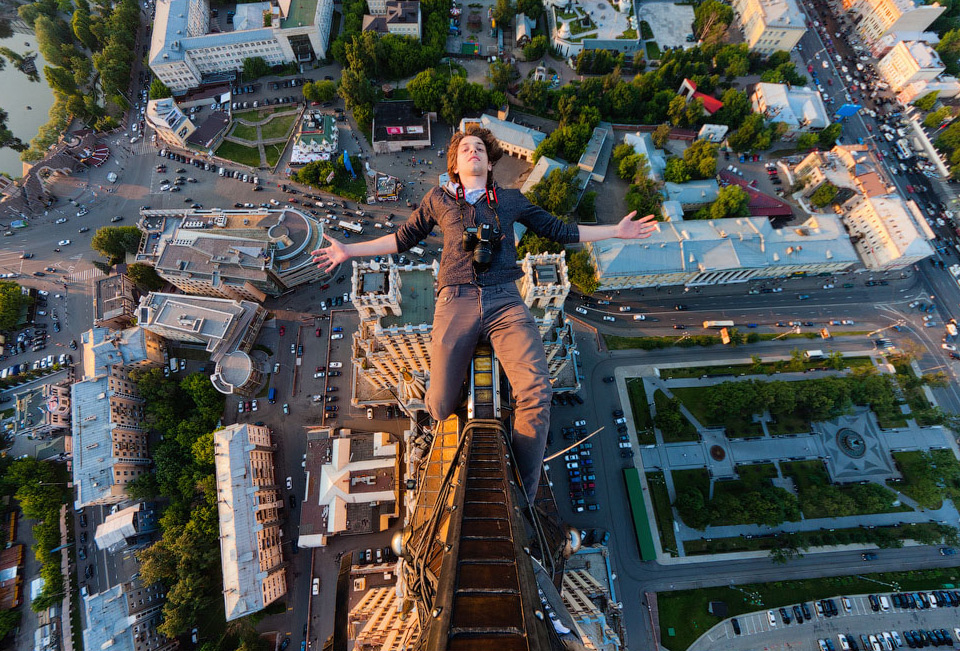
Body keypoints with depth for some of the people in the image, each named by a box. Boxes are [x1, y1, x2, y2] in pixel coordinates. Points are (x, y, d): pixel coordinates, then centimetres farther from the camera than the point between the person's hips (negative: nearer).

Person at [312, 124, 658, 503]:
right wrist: (349, 251, 28)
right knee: (442, 408, -7)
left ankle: (522, 498, -3)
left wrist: (616, 231, 27)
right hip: (456, 301, 0)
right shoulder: (438, 199, 22)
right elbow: (403, 238, 29)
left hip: (504, 300, 1)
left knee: (537, 392, -21)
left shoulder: (511, 200, 24)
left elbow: (558, 231, 29)